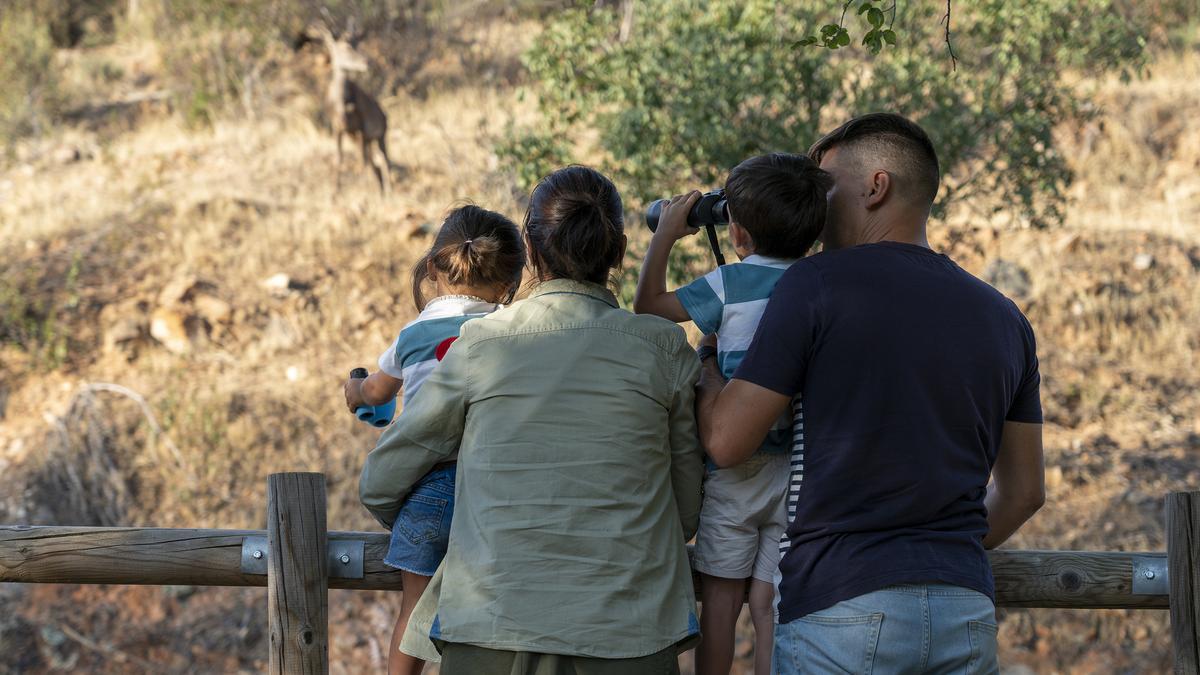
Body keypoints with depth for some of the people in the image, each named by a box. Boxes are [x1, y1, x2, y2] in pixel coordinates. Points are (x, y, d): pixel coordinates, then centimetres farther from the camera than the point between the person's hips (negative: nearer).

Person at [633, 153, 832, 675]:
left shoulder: (731, 284, -6)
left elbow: (650, 307, 2)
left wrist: (664, 236, 13)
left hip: (735, 469, -3)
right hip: (802, 475, 3)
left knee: (721, 597, 5)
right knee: (770, 606, 3)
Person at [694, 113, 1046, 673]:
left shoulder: (818, 283, -4)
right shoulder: (1003, 317, 13)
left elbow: (726, 442, -3)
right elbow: (1024, 492, 18)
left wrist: (704, 367, 17)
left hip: (841, 610, -5)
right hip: (966, 610, 5)